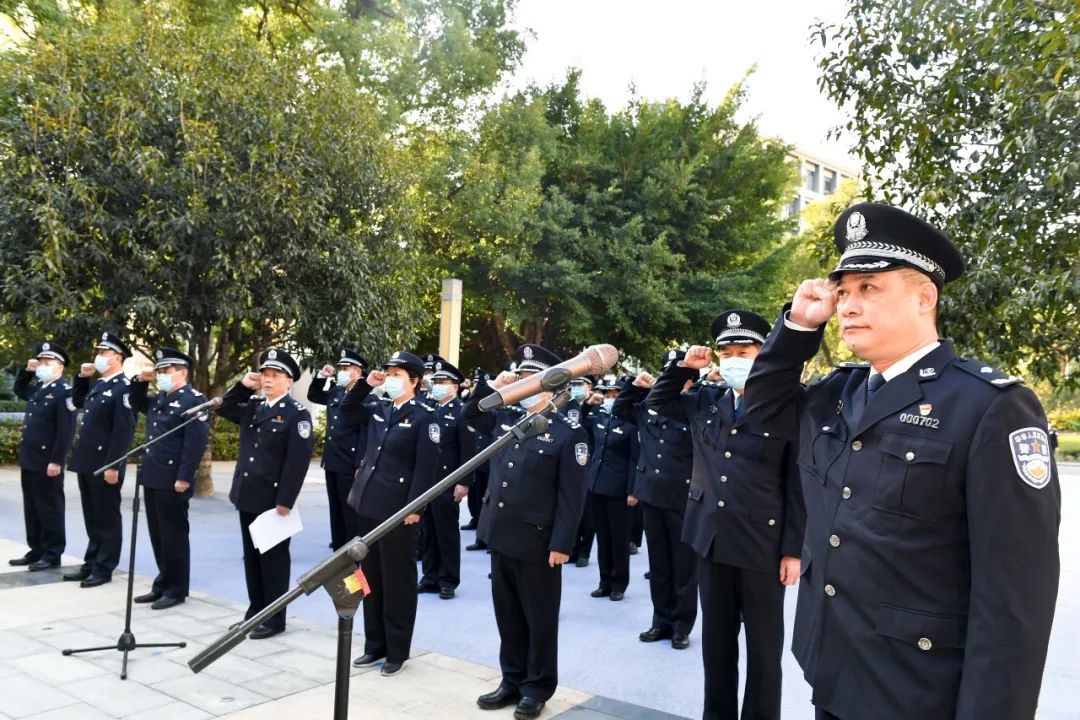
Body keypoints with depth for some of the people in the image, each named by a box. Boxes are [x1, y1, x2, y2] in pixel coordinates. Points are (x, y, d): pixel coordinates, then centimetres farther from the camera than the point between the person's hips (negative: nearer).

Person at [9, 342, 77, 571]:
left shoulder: (64, 391, -14)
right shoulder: (37, 387, 13)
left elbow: (66, 430, -19)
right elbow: (19, 390, 36)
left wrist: (56, 461, -22)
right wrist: (26, 371, 16)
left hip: (47, 462, -9)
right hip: (29, 459, 9)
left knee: (49, 509, 0)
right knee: (31, 508, 15)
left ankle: (52, 555, 8)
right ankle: (36, 550, 24)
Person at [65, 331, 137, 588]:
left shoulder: (124, 387, -15)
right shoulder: (98, 385, 13)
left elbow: (124, 430, -20)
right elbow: (77, 402, 32)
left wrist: (113, 466, -22)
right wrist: (82, 377, 16)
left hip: (105, 465, -9)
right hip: (87, 463, 9)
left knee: (107, 519, 2)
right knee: (92, 518, 16)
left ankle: (104, 569, 10)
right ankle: (91, 564, 26)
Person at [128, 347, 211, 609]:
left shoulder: (194, 400, -12)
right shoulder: (159, 399, 15)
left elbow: (196, 443, -19)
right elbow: (136, 404, 34)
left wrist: (184, 478, -22)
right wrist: (141, 381, 15)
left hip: (173, 481, -9)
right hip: (153, 478, 9)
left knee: (174, 536, 1)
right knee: (158, 535, 15)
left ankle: (176, 590, 11)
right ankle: (163, 583, 26)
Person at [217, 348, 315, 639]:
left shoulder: (297, 414, -12)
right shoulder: (252, 407, 10)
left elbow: (298, 460, -16)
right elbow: (223, 408, 22)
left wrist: (285, 500, -20)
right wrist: (242, 385, 5)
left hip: (273, 498, -7)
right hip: (247, 495, 7)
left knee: (273, 559, 3)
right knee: (251, 556, 15)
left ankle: (275, 619, 13)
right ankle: (255, 612, 27)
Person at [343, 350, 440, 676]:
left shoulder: (424, 416, -10)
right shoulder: (378, 410, 10)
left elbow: (426, 466, -14)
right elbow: (346, 410, 22)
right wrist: (365, 384, 6)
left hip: (398, 509, -7)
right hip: (368, 504, 7)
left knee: (397, 580, 4)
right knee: (371, 577, 14)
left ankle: (397, 650, 16)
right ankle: (375, 644, 27)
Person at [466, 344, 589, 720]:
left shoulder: (568, 432, -11)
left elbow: (571, 495, -13)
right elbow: (470, 414, 23)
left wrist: (561, 544, -16)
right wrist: (493, 386, 5)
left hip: (537, 542, -6)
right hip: (500, 536, 6)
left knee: (539, 618, 9)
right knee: (508, 614, 17)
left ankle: (538, 686, 23)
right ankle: (512, 680, 31)